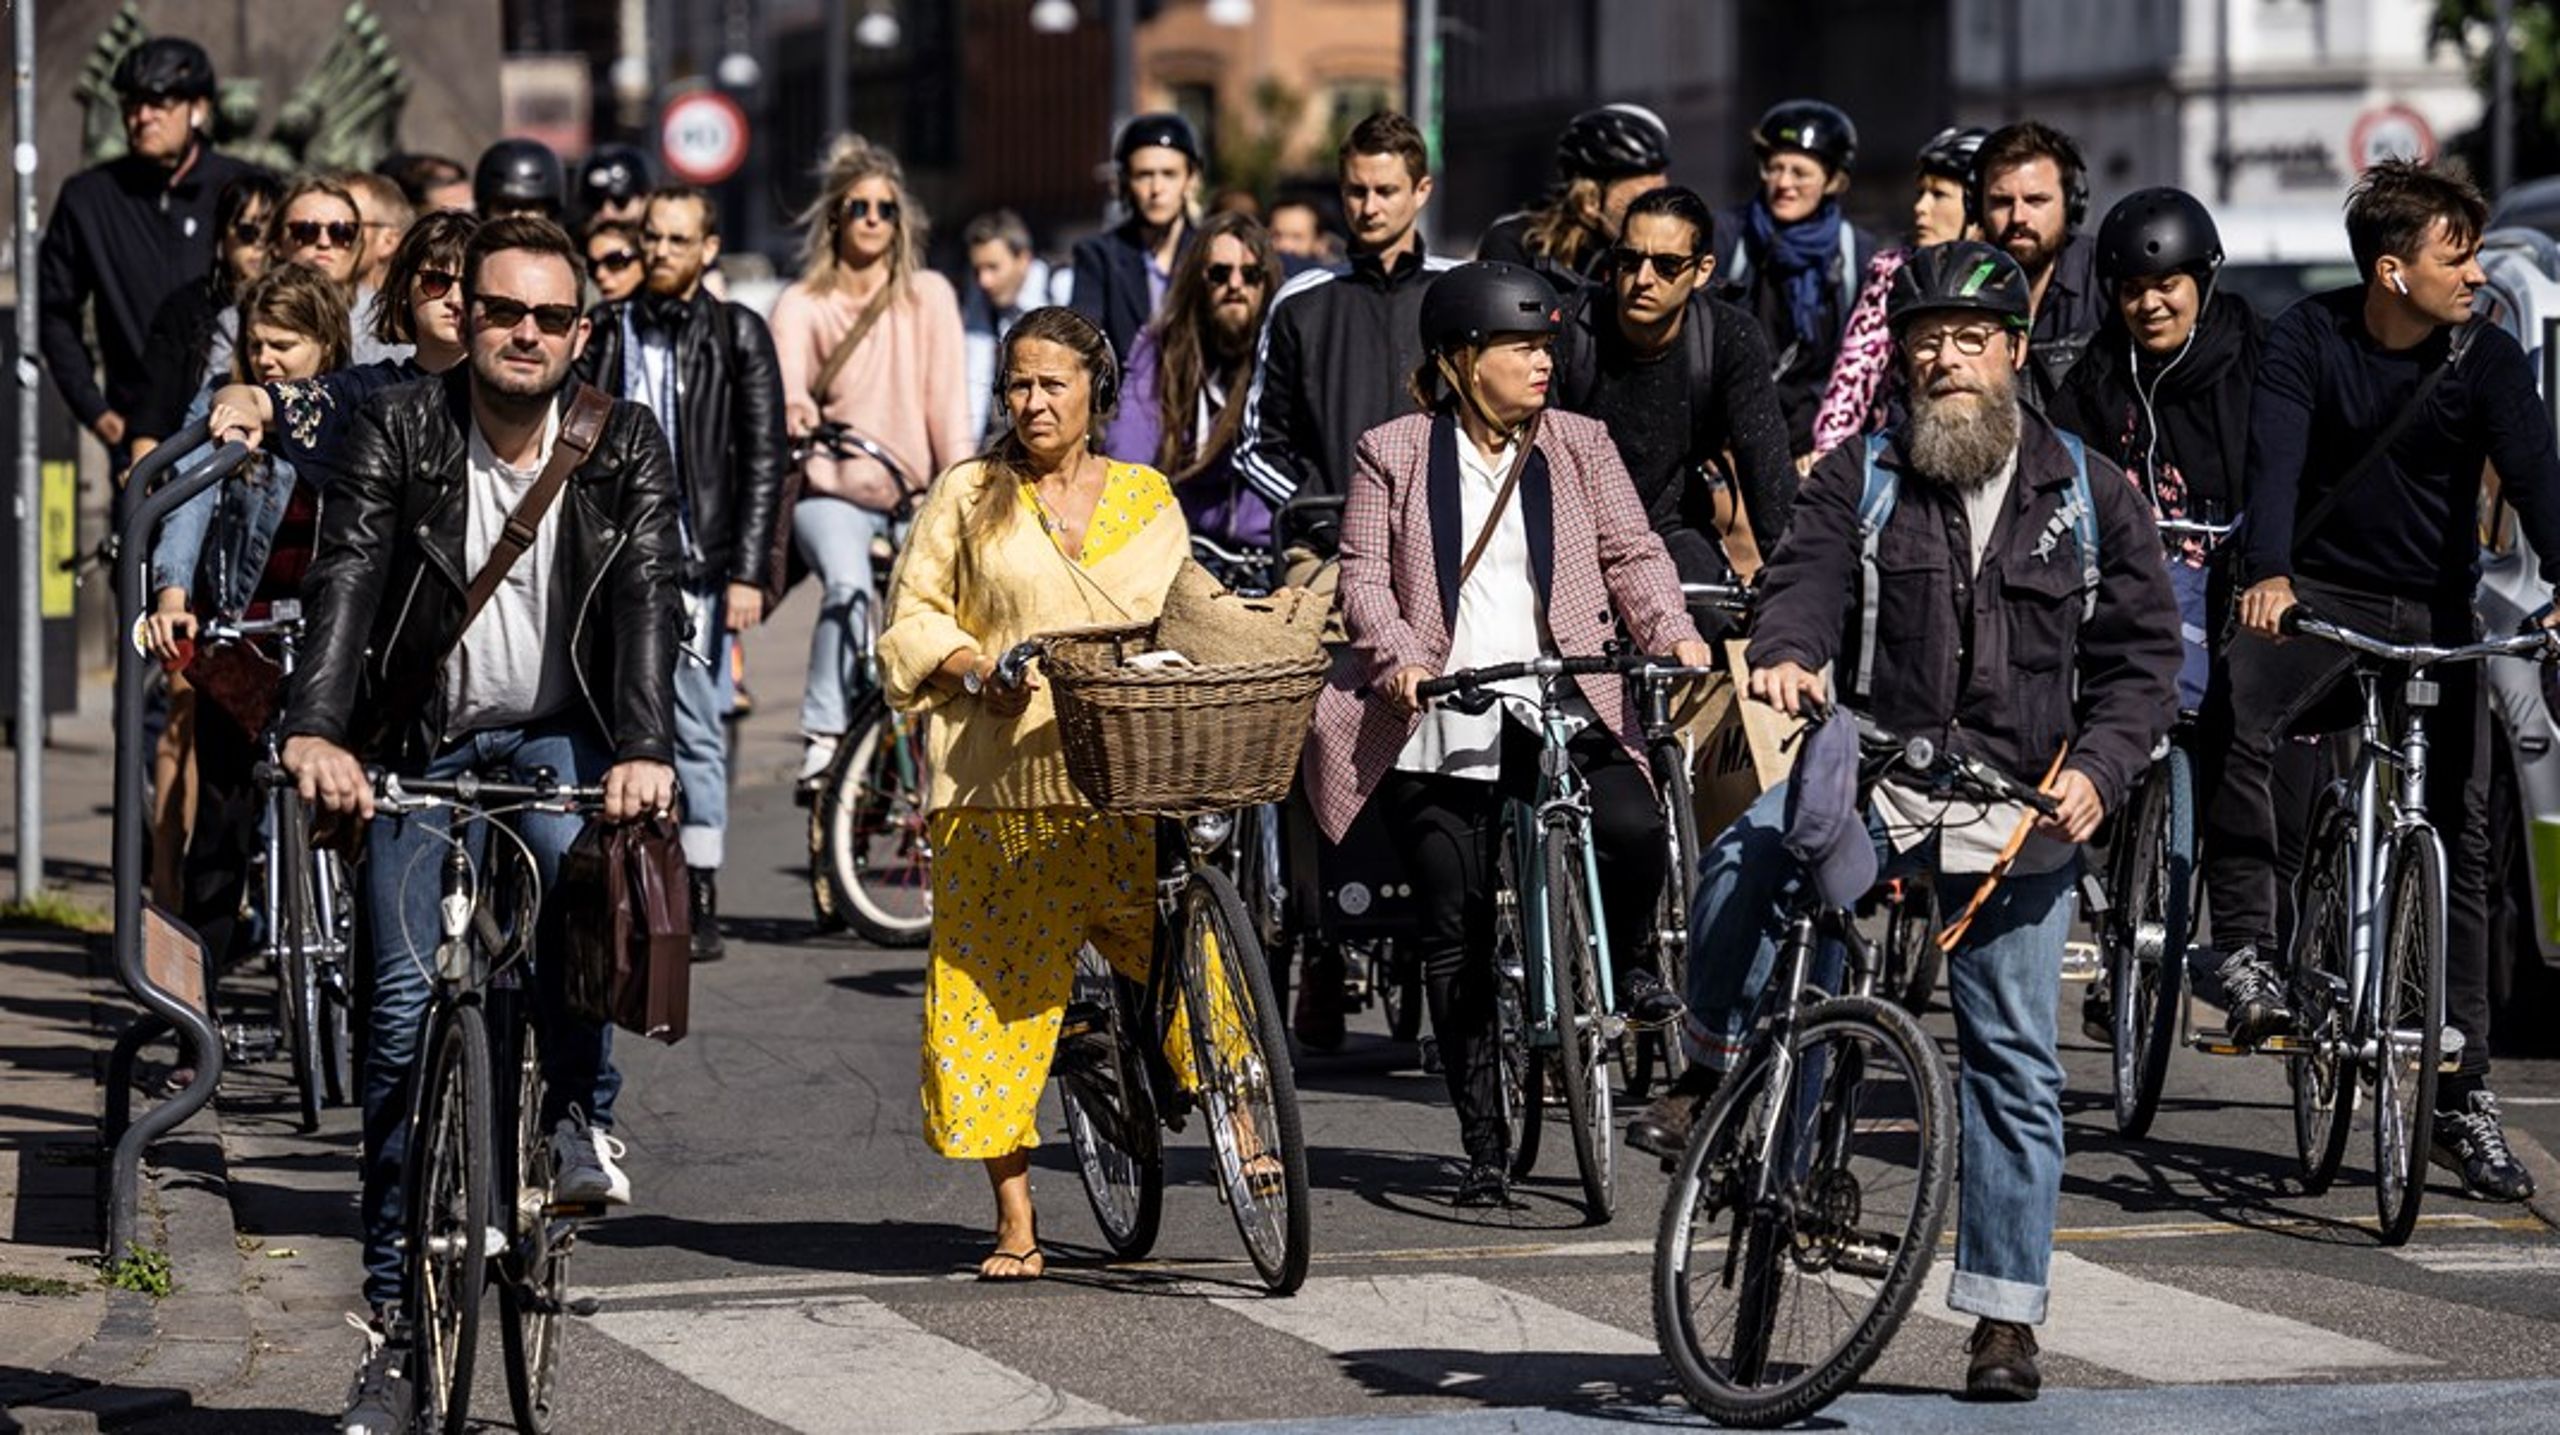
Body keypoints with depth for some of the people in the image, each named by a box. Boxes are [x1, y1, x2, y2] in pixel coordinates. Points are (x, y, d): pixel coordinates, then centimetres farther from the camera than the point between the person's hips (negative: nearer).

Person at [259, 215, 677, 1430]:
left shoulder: (624, 447, -4)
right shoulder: (400, 431, -7)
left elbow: (644, 600, -17)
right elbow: (344, 578, -20)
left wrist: (644, 750, -34)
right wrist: (317, 729, -37)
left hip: (562, 738, 0)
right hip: (422, 747, 0)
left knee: (584, 866, -35)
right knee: (406, 1010, -8)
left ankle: (579, 1115, -14)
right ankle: (395, 1310, 1)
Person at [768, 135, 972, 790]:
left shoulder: (929, 296, 6)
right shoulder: (801, 305, 3)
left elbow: (947, 397, -2)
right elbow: (787, 372, -16)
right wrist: (792, 406, -40)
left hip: (916, 496, 2)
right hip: (831, 490, -2)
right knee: (848, 588, -30)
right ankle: (823, 738, -27)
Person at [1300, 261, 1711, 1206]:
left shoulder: (1579, 446, 12)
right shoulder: (1394, 454, 7)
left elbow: (1631, 554, 6)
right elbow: (1365, 578, 1)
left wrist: (1675, 634, -12)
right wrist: (1401, 657, -18)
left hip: (1559, 705, 0)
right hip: (1437, 727, 0)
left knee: (1633, 824, -30)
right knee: (1455, 939, 1)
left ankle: (1621, 963, 2)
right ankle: (1485, 1145, 10)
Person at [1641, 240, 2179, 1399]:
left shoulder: (2089, 495, 6)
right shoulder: (1861, 476, 7)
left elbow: (2143, 652, 7)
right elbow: (1806, 574, -8)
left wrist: (2097, 771, -9)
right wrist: (1785, 655, -32)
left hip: (2021, 811, 0)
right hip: (1877, 773, 0)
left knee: (2014, 1062, 1)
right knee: (1745, 858, -33)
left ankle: (2005, 1315, 9)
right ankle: (1711, 1073, -14)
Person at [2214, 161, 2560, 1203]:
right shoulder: (2307, 340, -9)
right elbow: (2276, 457, -23)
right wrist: (2267, 572, -42)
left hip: (2436, 611, 2)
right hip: (2319, 591, -1)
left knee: (2462, 841, -1)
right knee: (2235, 717, -33)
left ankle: (2465, 1101, 3)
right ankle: (2248, 947, -21)